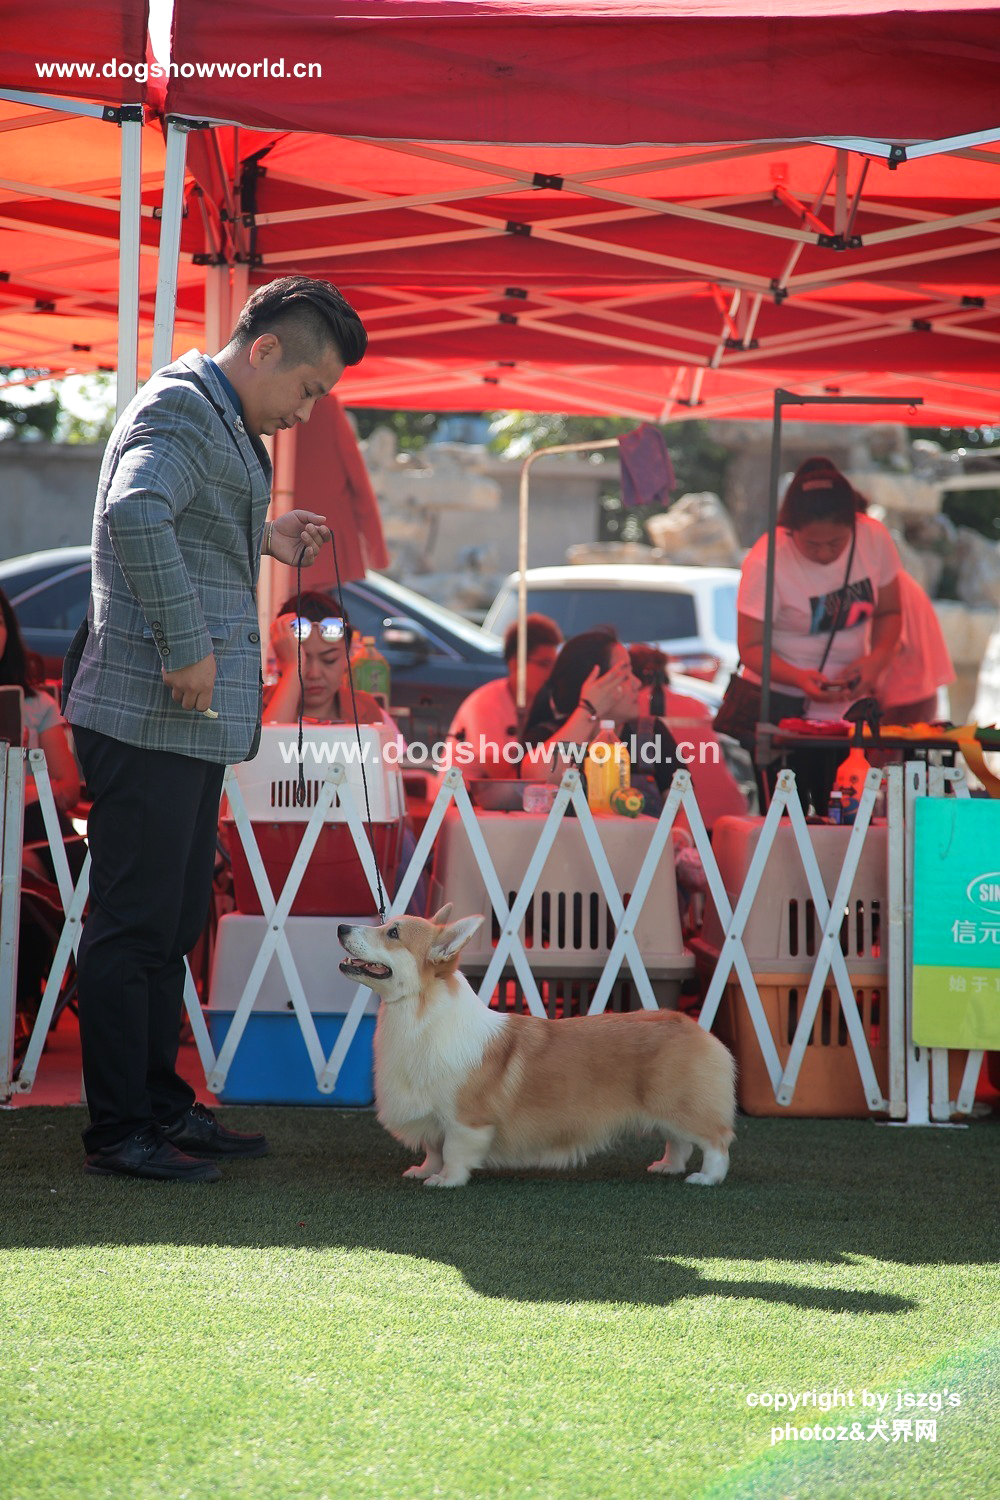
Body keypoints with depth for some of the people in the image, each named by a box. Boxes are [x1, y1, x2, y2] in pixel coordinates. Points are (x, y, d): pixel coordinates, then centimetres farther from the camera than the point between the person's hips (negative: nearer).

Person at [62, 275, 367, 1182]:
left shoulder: (221, 421, 19)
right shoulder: (182, 410, -13)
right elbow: (133, 513, -32)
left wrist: (263, 540, 19)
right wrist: (188, 647, -30)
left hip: (191, 722, 10)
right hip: (150, 714, -10)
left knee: (174, 922, 16)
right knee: (133, 925, -5)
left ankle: (161, 1105, 25)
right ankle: (118, 1131, 0)